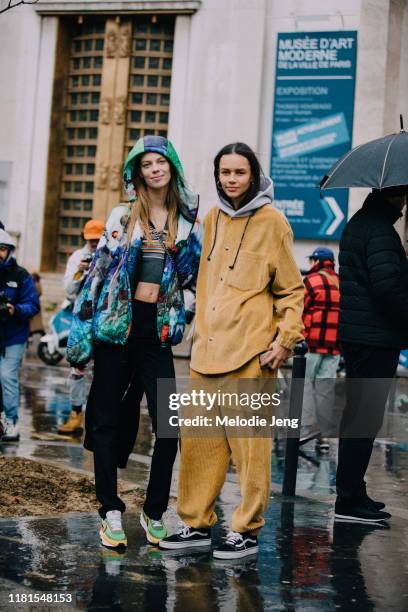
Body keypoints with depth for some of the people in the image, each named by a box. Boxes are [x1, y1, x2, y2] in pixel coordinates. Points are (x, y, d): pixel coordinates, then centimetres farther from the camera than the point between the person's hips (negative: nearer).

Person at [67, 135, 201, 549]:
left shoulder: (188, 221, 8)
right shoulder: (123, 217, 4)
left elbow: (194, 277, 15)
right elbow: (99, 269, 2)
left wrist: (183, 314, 3)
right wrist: (82, 329, -2)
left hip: (157, 330, 1)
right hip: (116, 324, -1)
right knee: (106, 419, 1)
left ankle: (154, 513, 8)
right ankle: (111, 511, 10)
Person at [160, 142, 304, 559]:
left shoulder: (271, 221, -2)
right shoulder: (213, 218, 14)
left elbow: (292, 290, 0)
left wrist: (286, 338, -9)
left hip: (250, 351, -6)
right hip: (208, 349, 6)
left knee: (249, 442, -2)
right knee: (199, 438, 7)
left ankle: (247, 531, 7)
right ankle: (197, 523, 17)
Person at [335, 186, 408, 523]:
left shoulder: (358, 223, 16)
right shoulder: (380, 229, -17)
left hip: (355, 335, 10)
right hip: (376, 339, -10)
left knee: (358, 415, 17)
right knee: (366, 418, -6)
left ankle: (351, 492, 25)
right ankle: (349, 500, -3)